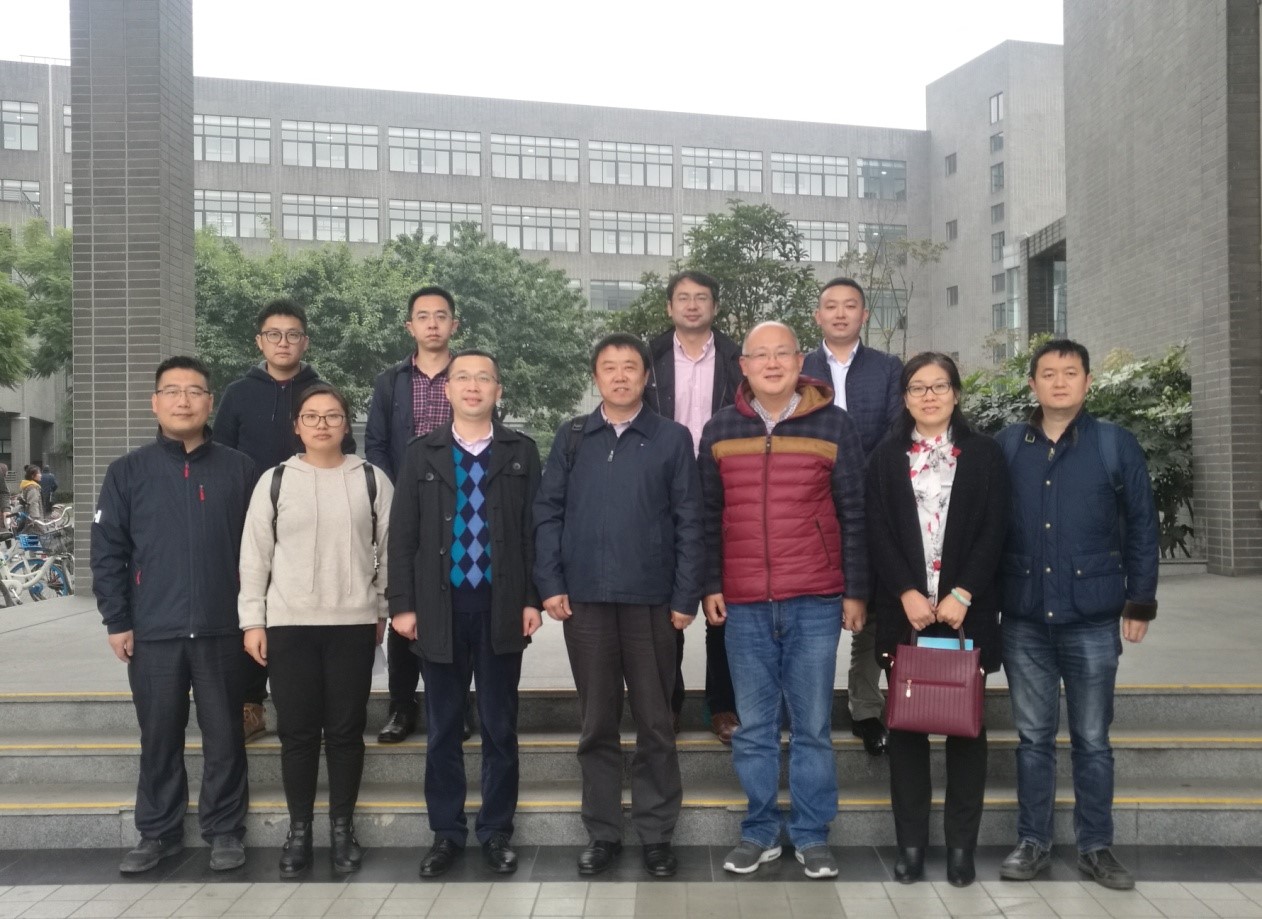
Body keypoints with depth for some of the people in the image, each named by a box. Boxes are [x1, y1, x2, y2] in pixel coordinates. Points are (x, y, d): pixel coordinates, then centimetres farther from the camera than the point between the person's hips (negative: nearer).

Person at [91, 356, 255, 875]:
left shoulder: (239, 469, 2)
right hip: (153, 632, 1)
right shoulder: (128, 471, 3)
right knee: (159, 736, 11)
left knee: (224, 735, 8)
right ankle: (158, 832, 26)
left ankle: (225, 830, 22)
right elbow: (107, 552, 3)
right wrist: (117, 622, -2)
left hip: (222, 629, 0)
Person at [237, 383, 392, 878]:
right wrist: (252, 620, 0)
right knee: (297, 730, 6)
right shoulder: (274, 480, 4)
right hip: (289, 623, 0)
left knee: (346, 729, 6)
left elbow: (390, 549, 6)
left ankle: (342, 828, 20)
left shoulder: (372, 480, 3)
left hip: (354, 623, 0)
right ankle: (299, 830, 20)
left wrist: (385, 609, 5)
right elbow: (254, 555, 4)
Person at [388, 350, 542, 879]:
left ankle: (496, 832, 22)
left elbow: (533, 530, 2)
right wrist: (402, 604, -3)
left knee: (500, 726, 8)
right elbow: (402, 535, 4)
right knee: (443, 728, 9)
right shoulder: (421, 454, 6)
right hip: (440, 608, 1)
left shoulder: (521, 452, 4)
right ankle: (446, 833, 22)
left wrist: (533, 599, -4)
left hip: (501, 606, 0)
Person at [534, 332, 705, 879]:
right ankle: (602, 833, 22)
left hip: (650, 599, -1)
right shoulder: (571, 438, 8)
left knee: (655, 723, 7)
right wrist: (550, 584, -3)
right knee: (597, 723, 10)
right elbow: (548, 512, 6)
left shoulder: (673, 438, 3)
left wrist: (685, 597, -5)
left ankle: (657, 833, 20)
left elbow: (689, 522, 0)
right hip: (584, 598, 2)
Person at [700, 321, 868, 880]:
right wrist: (711, 586, 6)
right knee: (753, 727, 9)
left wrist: (855, 591, 0)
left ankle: (812, 835, 20)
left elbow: (853, 515, 3)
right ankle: (760, 832, 23)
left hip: (816, 603, -1)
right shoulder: (720, 430, 7)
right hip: (744, 605, 2)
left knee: (813, 725, 6)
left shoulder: (834, 425, 1)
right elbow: (709, 516, 11)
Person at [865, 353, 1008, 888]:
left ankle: (961, 845, 13)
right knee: (906, 724, 4)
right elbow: (877, 532, 0)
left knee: (966, 724, 4)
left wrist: (963, 593, -11)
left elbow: (994, 530, -1)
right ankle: (910, 844, 12)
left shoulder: (984, 454, 6)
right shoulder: (885, 458, 8)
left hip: (966, 609, 0)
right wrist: (907, 593, -11)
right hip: (903, 610, 1)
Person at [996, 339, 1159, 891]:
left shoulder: (1116, 445, 0)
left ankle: (1096, 846, 22)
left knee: (1092, 739, 10)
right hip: (1023, 619, 1)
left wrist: (1140, 600, 0)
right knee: (1033, 737, 10)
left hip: (1093, 619, -1)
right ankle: (1032, 842, 21)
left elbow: (1141, 526, 2)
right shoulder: (1006, 446, 3)